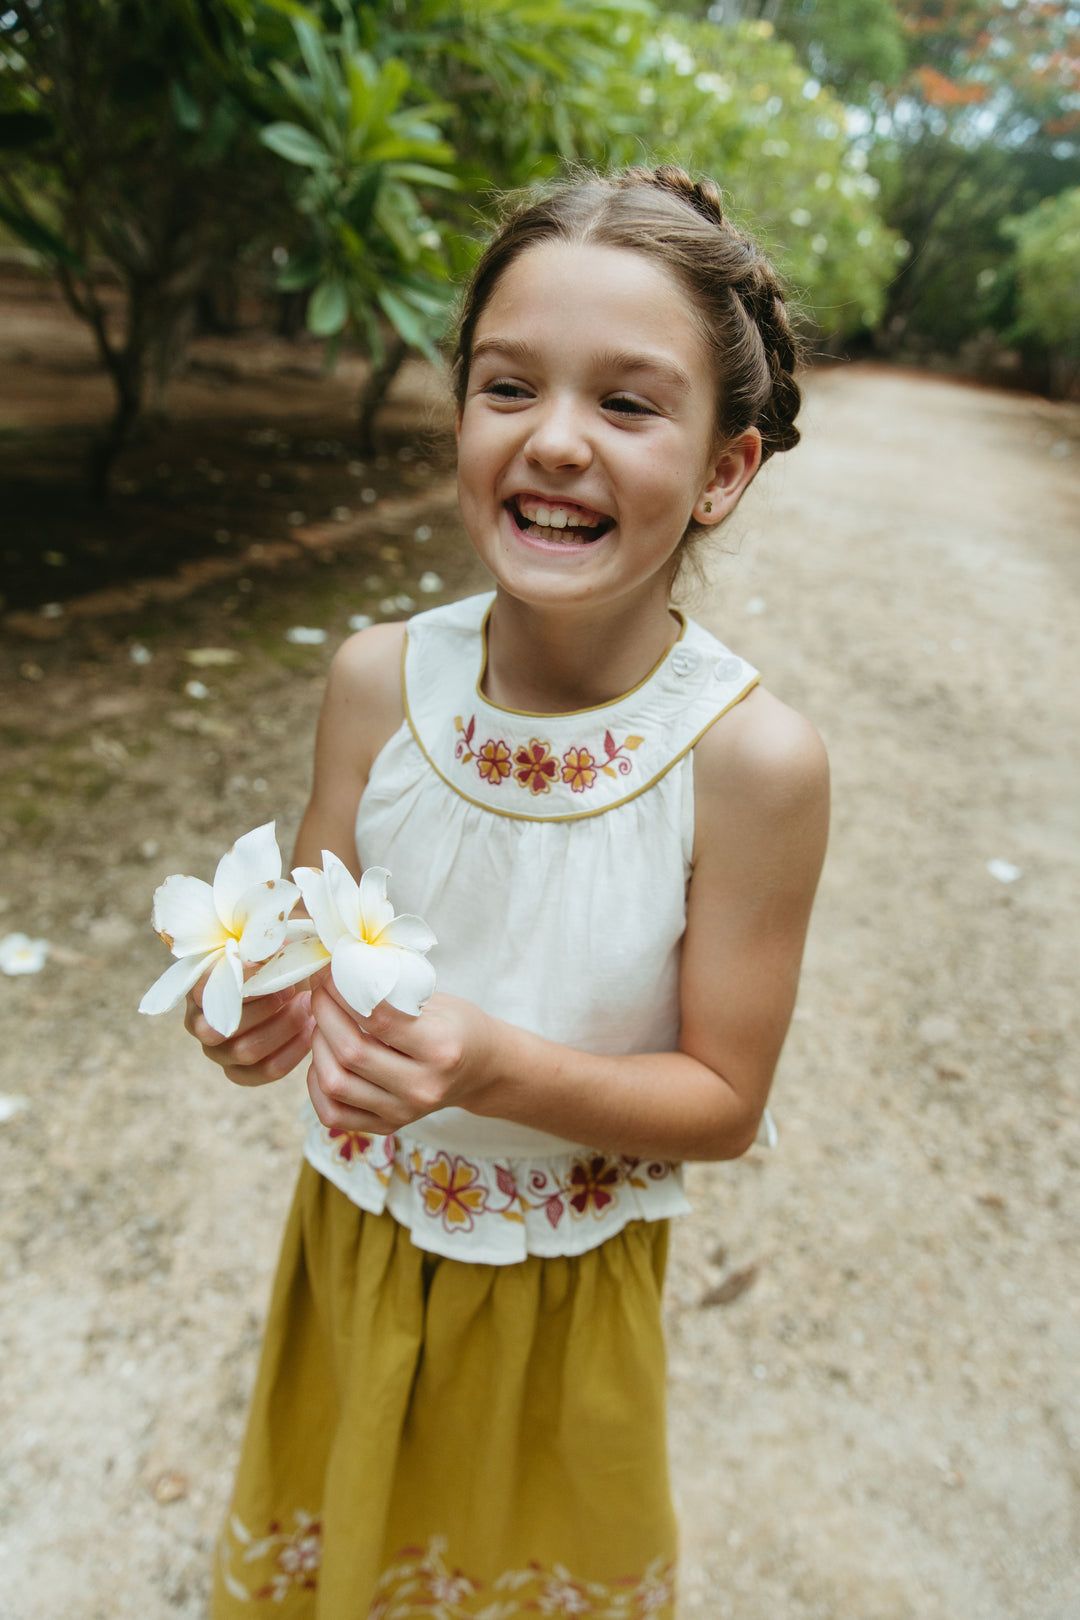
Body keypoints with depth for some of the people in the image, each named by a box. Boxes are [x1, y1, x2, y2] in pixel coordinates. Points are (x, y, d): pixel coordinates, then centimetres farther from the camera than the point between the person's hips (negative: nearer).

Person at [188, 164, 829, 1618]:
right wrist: (269, 1010, -27)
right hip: (353, 1238, 3)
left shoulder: (751, 757, -25)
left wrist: (500, 1069, -33)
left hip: (560, 1293, -2)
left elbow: (723, 1101, -16)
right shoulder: (380, 679, -17)